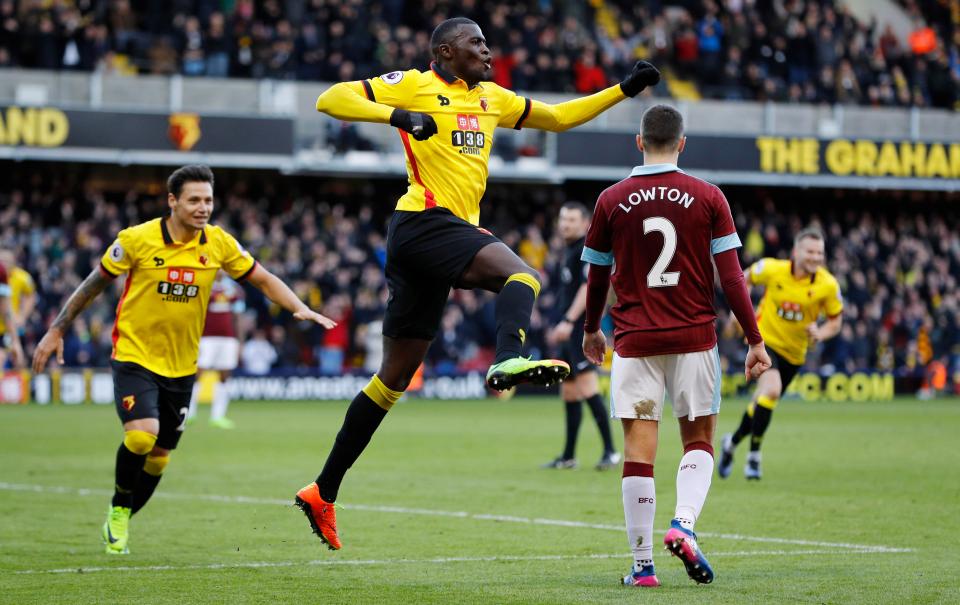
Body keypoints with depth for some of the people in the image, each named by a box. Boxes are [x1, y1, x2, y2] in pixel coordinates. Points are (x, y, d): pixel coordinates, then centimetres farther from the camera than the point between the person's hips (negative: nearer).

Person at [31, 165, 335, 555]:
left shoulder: (218, 243, -3)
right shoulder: (136, 240, -11)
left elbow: (263, 279, 7)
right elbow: (95, 283, 1)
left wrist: (300, 308, -9)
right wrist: (57, 330, 2)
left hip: (181, 366, 4)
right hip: (134, 357, -4)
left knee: (158, 457, 8)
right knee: (141, 435, -25)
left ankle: (120, 523, 31)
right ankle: (119, 508, 2)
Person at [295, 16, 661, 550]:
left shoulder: (491, 98, 21)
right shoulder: (413, 86, 0)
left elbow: (559, 117, 30)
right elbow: (331, 99, -7)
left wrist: (624, 91, 23)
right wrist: (398, 116, -20)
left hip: (453, 232, 8)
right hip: (425, 222, -8)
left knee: (395, 375, 8)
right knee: (523, 274, -29)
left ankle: (323, 493, 12)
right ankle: (509, 361, -55)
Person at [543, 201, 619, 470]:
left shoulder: (587, 250, -9)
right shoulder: (569, 250, 19)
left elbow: (588, 287, -20)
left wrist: (568, 321, -26)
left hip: (582, 327, -10)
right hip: (571, 330, 10)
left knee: (586, 385, -17)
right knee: (568, 392, 12)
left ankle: (610, 451, -17)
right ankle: (568, 456, 18)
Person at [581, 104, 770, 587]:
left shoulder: (611, 201, 2)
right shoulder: (707, 198, -1)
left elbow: (597, 276, 11)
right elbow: (731, 277, -4)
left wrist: (591, 330, 28)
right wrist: (755, 340, 2)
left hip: (633, 342, 0)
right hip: (693, 339, 0)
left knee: (638, 451, 1)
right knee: (699, 441, 13)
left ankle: (642, 565, 0)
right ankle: (683, 525, -12)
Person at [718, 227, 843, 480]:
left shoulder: (828, 285, -14)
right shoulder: (773, 269, -16)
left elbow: (836, 320, -2)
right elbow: (746, 277, 5)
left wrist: (820, 333, -22)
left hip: (793, 352, 3)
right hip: (764, 339, -3)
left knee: (763, 404, 14)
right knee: (772, 389, -28)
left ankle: (732, 442, 43)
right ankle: (754, 456, -16)